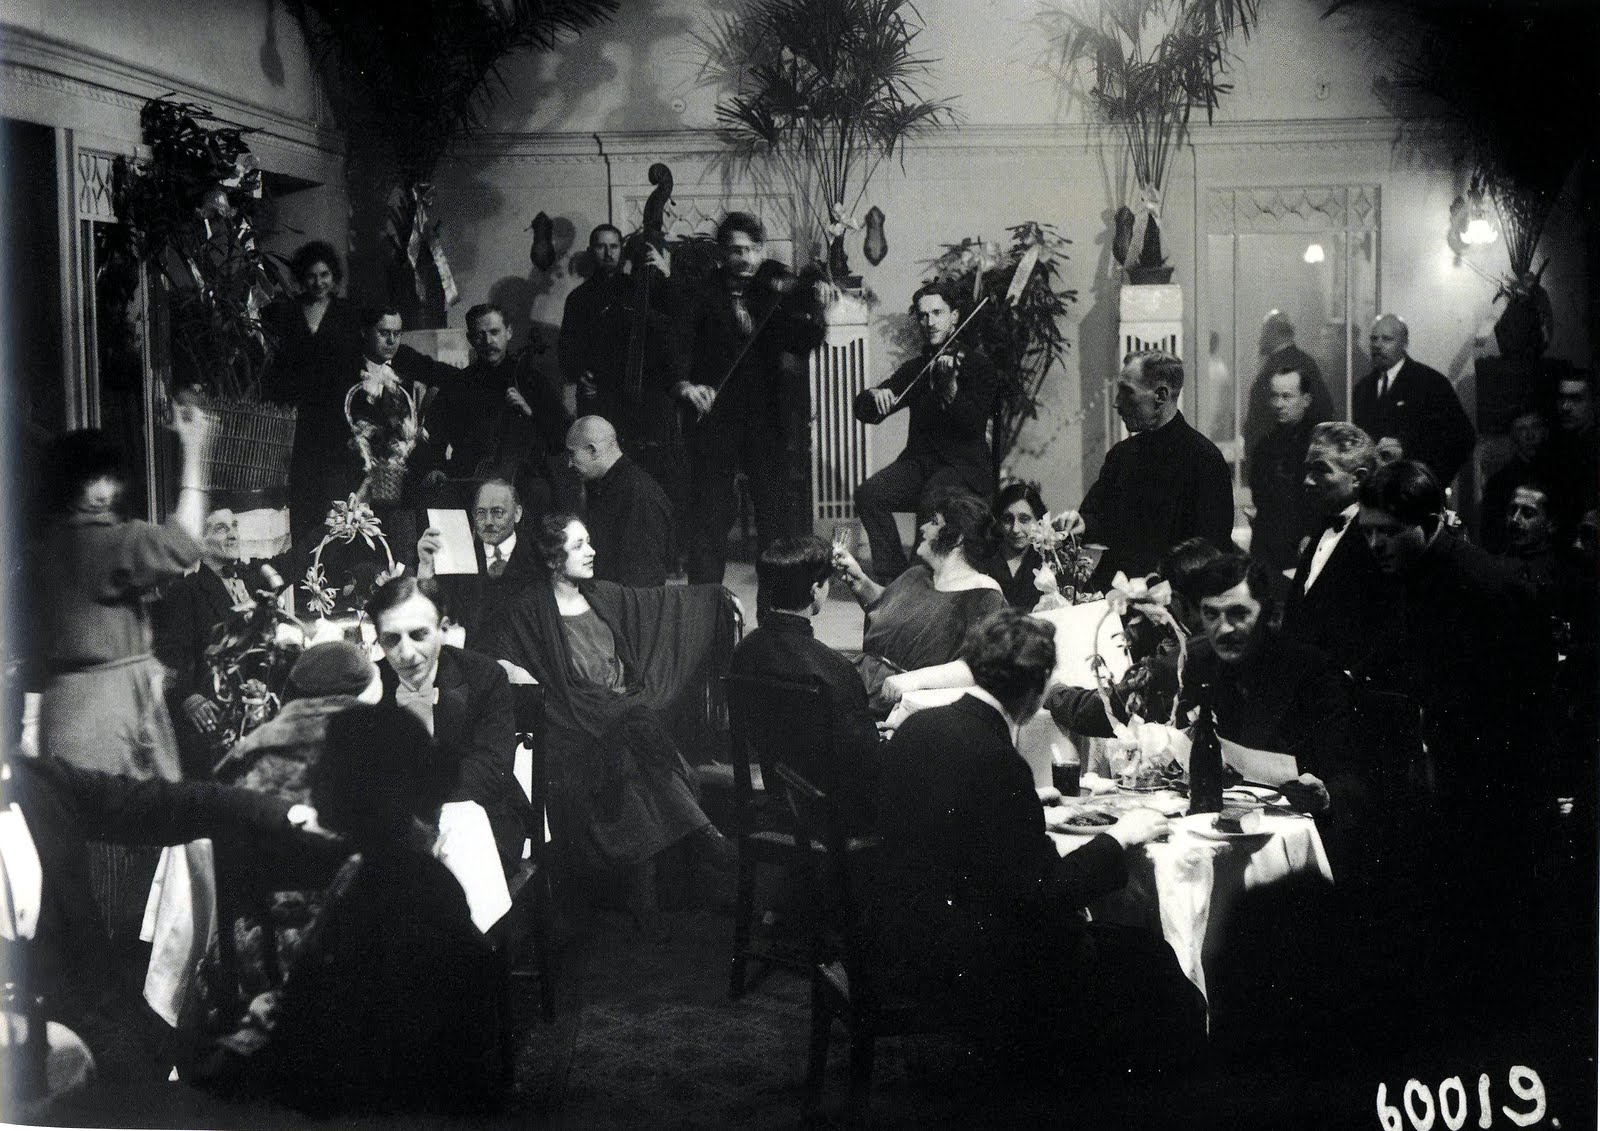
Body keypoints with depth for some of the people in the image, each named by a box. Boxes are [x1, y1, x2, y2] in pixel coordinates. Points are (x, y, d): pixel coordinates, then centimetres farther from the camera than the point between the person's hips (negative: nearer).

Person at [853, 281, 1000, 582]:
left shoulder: (979, 365, 1)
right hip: (919, 460, 5)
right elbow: (865, 412, 12)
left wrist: (950, 388, -29)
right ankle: (892, 578, -17)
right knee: (869, 493, -22)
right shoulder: (915, 368, 16)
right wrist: (873, 396, -11)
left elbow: (974, 424, -14)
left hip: (964, 464, -5)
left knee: (932, 499, -35)